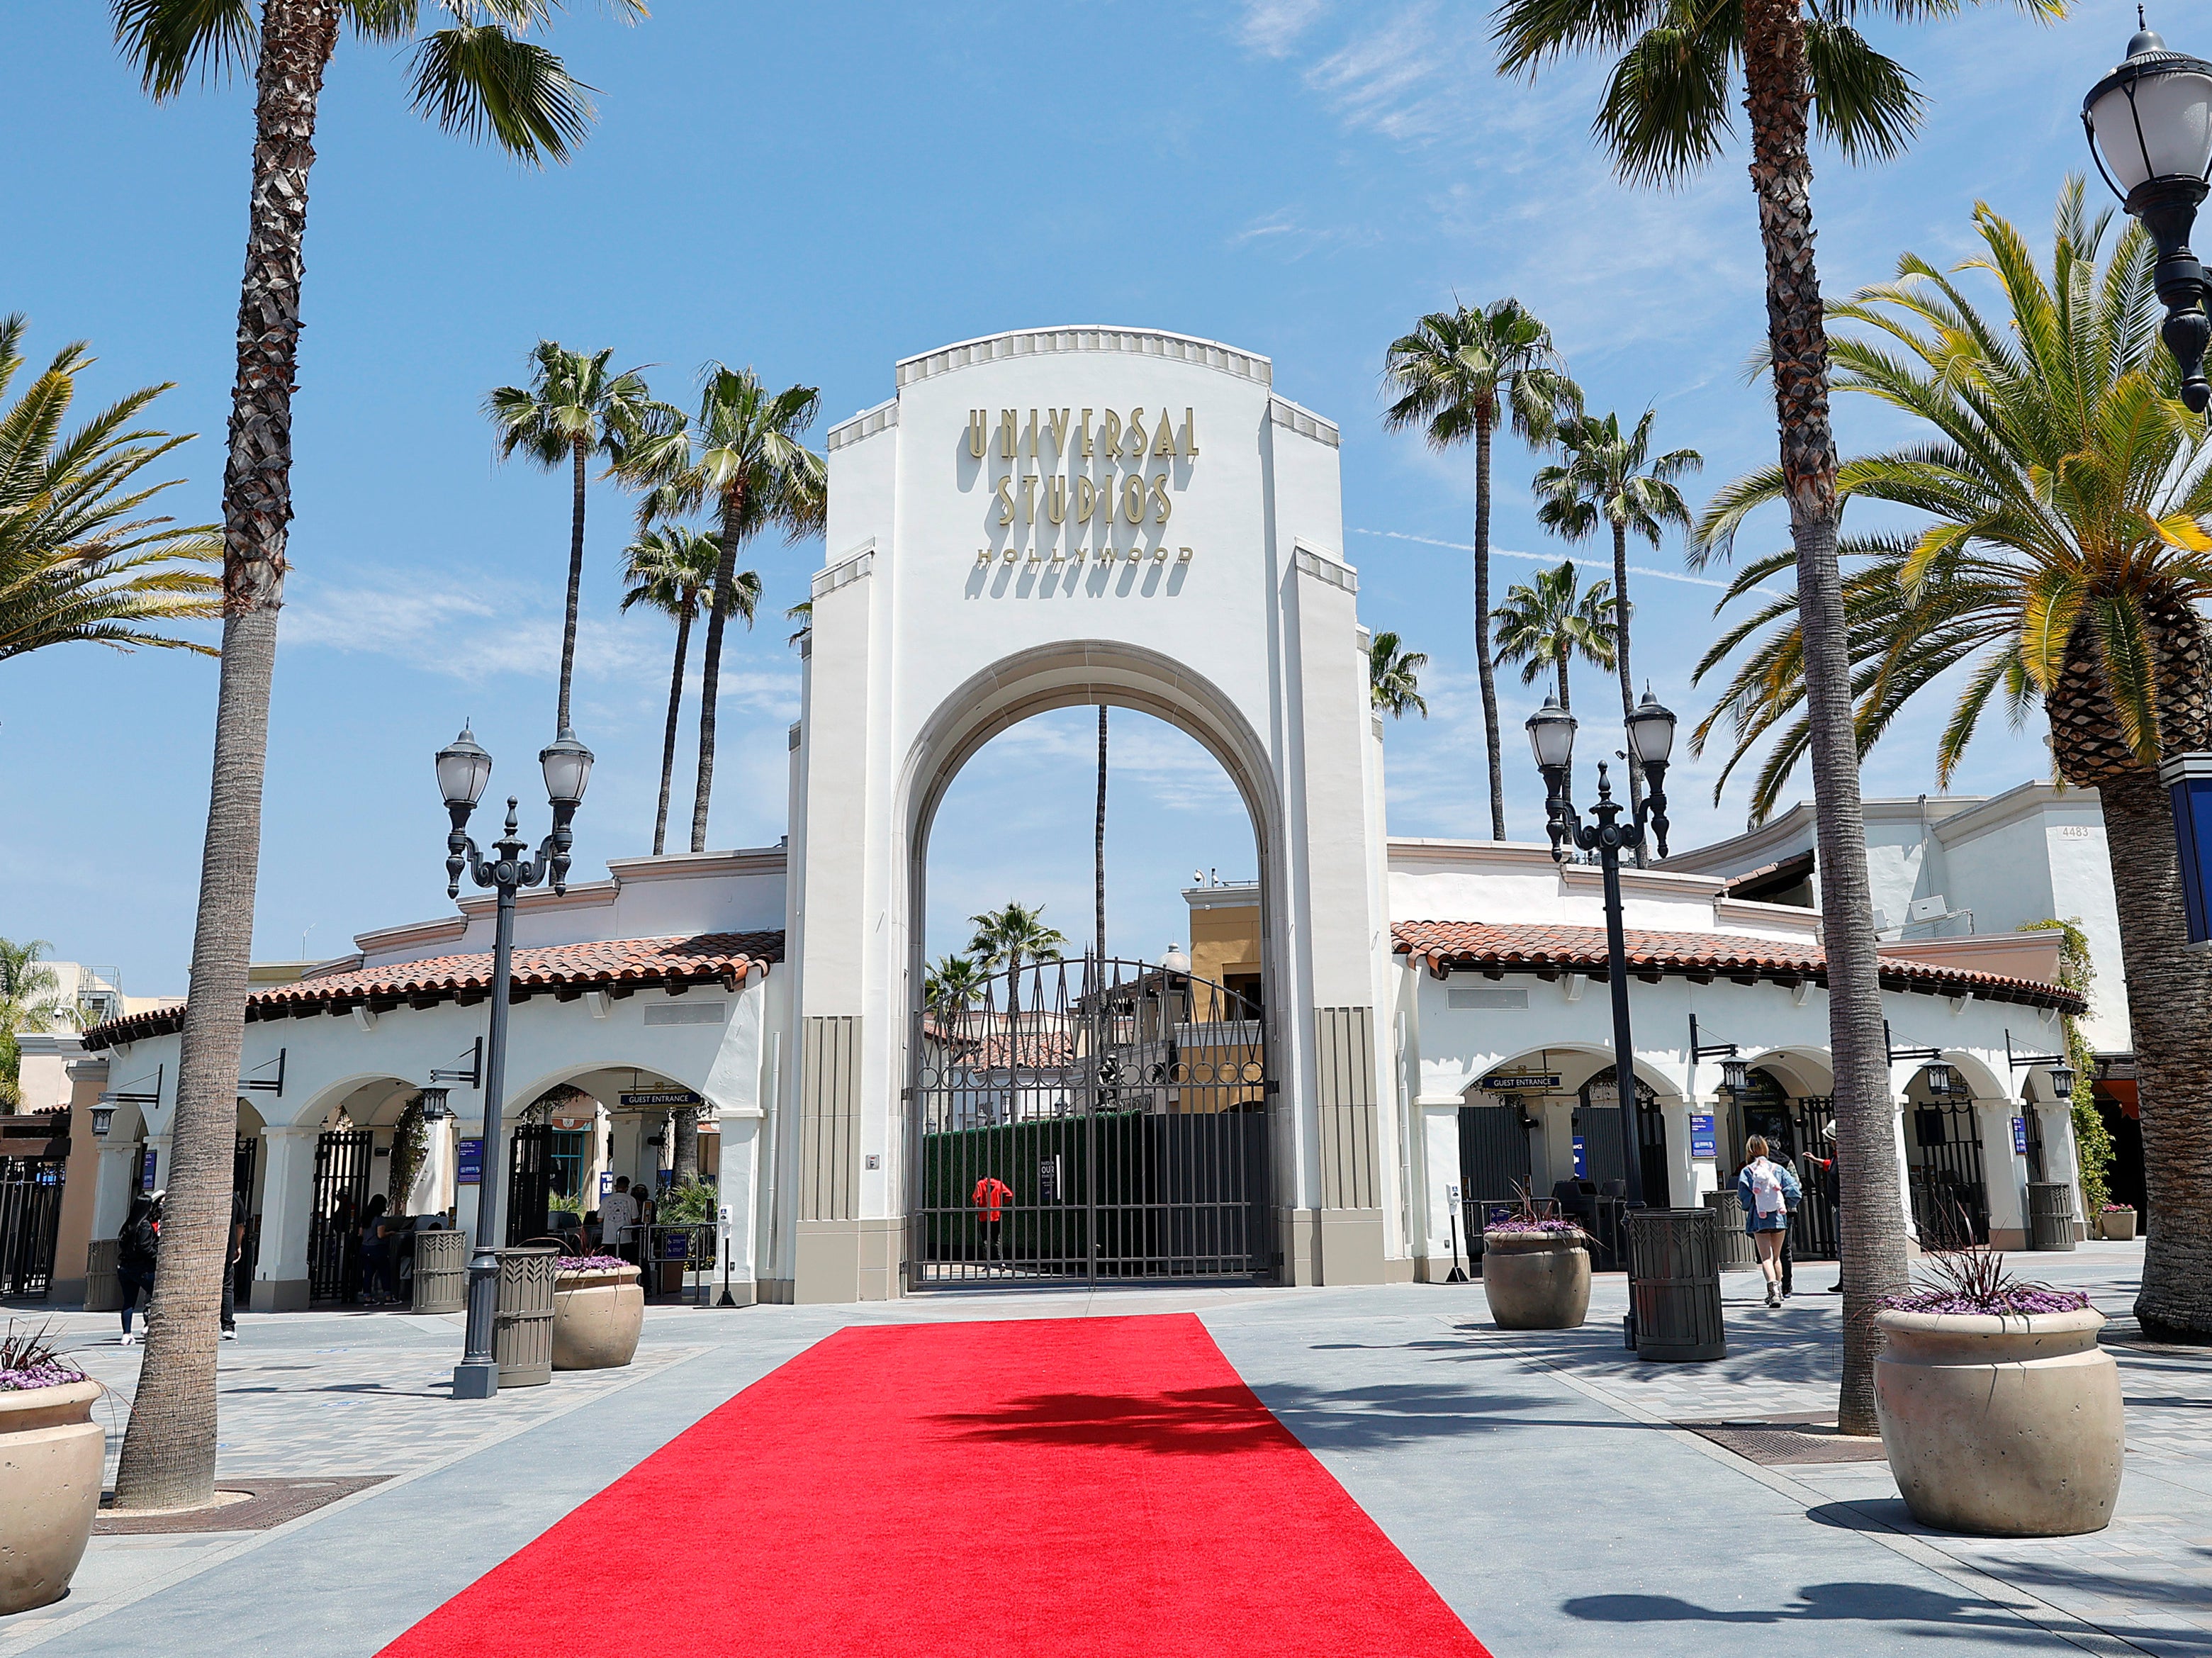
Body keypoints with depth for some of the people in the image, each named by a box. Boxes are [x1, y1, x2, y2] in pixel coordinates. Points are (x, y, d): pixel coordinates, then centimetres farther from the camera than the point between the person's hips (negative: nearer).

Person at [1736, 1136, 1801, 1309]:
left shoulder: (1747, 1171, -3)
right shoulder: (1778, 1168, 3)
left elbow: (1743, 1196, -8)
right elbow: (1793, 1192, -3)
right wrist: (1785, 1206, 13)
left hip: (1759, 1219, -3)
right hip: (1779, 1218, 3)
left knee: (1766, 1258, -6)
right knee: (1776, 1256, 18)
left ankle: (1773, 1288, -25)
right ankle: (1778, 1291, 25)